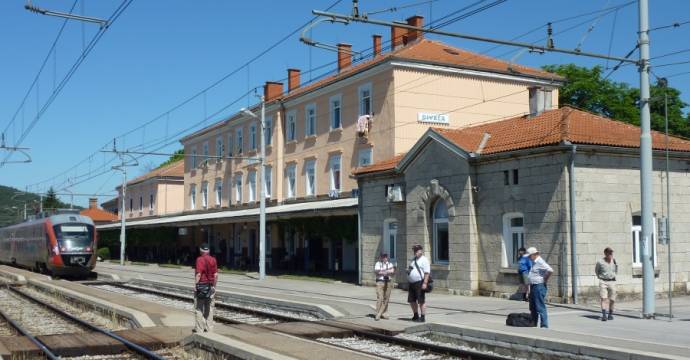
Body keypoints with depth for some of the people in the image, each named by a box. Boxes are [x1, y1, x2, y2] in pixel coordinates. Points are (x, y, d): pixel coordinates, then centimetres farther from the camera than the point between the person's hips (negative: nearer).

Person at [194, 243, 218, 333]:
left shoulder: (200, 259, -11)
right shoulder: (213, 259, 4)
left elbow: (198, 274, -17)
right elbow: (216, 275, 5)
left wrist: (195, 285, -10)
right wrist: (214, 286, 13)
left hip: (201, 285, -5)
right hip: (210, 287, 5)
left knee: (199, 308, 1)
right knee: (209, 308, 11)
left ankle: (199, 328, 2)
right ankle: (209, 328, 14)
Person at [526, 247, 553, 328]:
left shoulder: (540, 262, -16)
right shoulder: (534, 262, 15)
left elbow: (550, 270, -30)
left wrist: (545, 279, -18)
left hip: (539, 286, -11)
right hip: (533, 286, 11)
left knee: (540, 307, -9)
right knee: (532, 307, 16)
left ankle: (544, 325, -5)